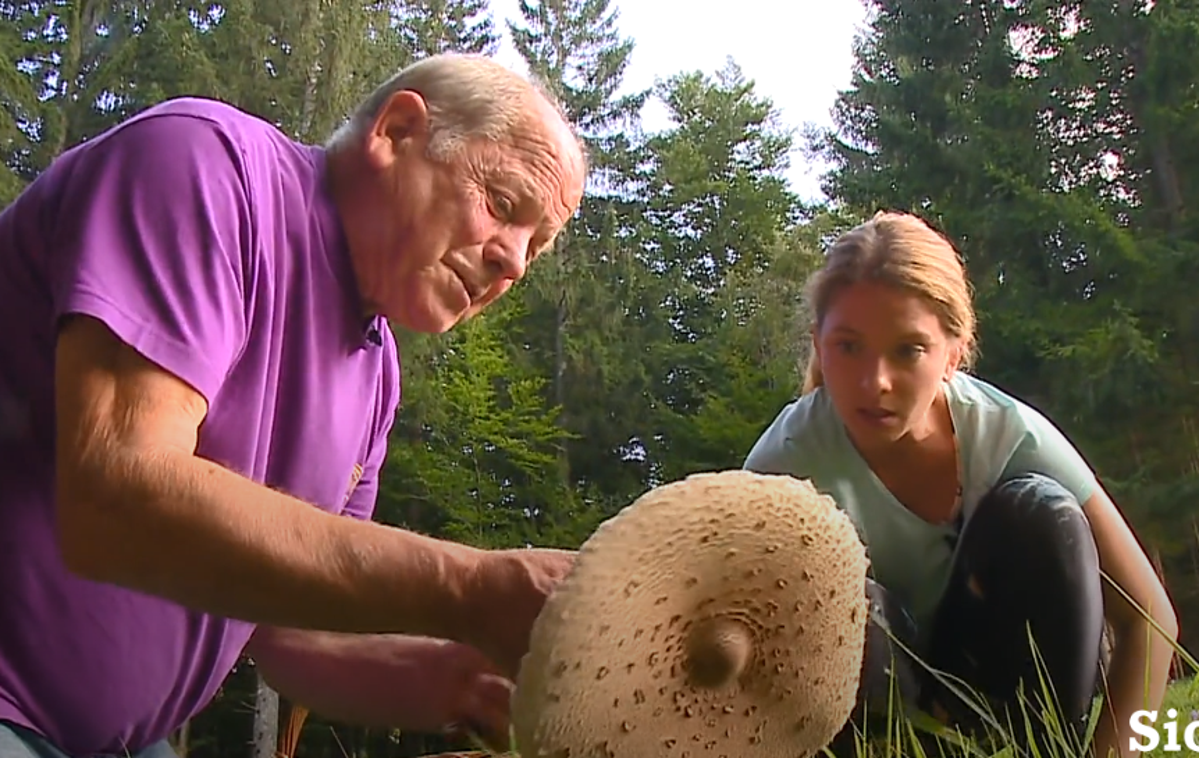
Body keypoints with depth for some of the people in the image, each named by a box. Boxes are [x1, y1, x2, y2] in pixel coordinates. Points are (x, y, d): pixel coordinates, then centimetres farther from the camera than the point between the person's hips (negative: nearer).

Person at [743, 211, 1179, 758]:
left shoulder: (1007, 434, -18)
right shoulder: (788, 459, -23)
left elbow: (1148, 617, -13)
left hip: (984, 688, 2)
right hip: (869, 698, -2)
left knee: (1039, 514, -23)